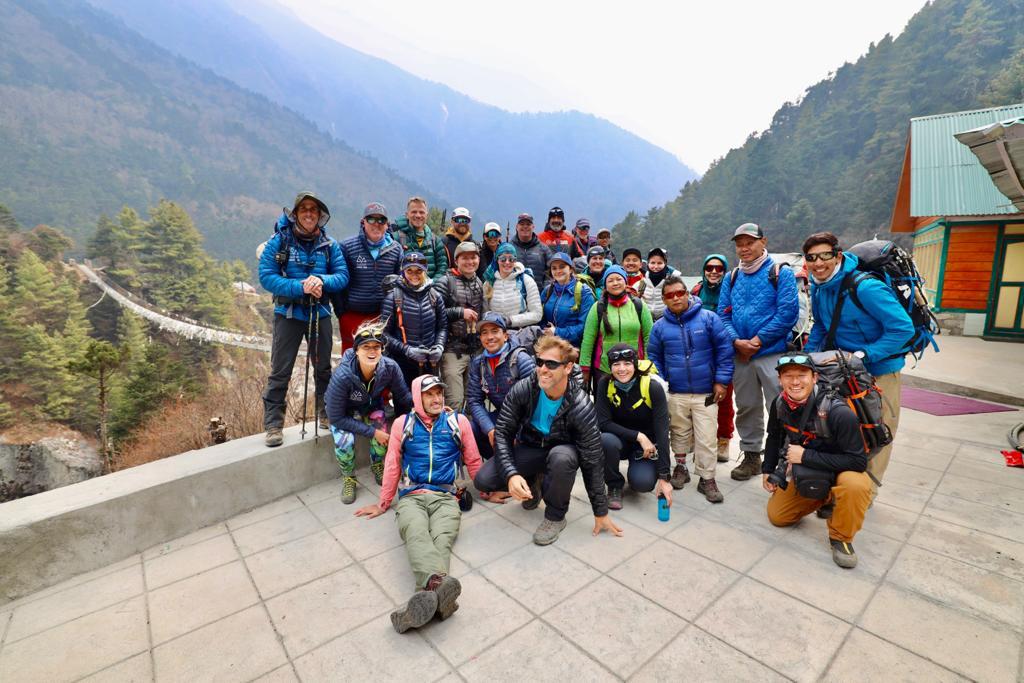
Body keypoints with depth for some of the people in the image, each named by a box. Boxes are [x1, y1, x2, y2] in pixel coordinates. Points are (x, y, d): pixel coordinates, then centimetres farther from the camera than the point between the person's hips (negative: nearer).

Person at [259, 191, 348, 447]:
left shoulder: (330, 245, 3)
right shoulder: (279, 241, -4)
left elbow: (343, 276, -3)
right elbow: (266, 276, -11)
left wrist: (321, 280, -22)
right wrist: (300, 287, -22)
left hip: (320, 313, 3)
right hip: (288, 313, -2)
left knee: (323, 368, 14)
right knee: (280, 371, 0)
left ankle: (326, 414, 31)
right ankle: (273, 424, 10)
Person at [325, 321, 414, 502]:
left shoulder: (390, 368, -29)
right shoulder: (342, 376, -35)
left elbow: (404, 397, -15)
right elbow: (336, 418, -27)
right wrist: (372, 432, -30)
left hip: (371, 406, 2)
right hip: (343, 413, -2)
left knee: (382, 434, -24)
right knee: (345, 441, -29)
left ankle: (377, 466, 12)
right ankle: (349, 478, 4)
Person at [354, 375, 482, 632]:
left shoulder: (458, 421, 13)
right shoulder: (403, 423, 15)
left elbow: (473, 461, 21)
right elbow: (392, 466, 21)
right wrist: (383, 504, 25)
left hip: (445, 497, 1)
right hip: (411, 497, 0)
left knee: (441, 540, -33)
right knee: (417, 535, -35)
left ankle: (428, 595, -59)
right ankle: (438, 585, -63)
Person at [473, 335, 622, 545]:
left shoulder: (581, 407, -28)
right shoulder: (523, 390, -22)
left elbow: (593, 461, -20)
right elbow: (502, 432, -16)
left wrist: (601, 512, -13)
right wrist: (511, 474, -31)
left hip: (561, 451, -2)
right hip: (528, 448, 2)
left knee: (562, 457, -39)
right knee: (483, 480, -18)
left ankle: (555, 516, -9)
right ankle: (533, 483, 12)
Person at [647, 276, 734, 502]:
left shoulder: (708, 318, -3)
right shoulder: (660, 326, 2)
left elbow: (724, 348, -2)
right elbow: (654, 357, 10)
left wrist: (721, 380, -5)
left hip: (706, 392, -2)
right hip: (675, 393, 2)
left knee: (706, 438, 0)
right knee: (680, 433, 16)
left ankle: (707, 479, 15)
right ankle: (680, 467, 35)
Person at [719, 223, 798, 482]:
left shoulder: (780, 273, -3)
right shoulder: (731, 278, 11)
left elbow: (787, 312, -12)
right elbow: (723, 314, 7)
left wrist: (758, 340, -15)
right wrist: (737, 341, -9)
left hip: (773, 353, -5)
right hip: (740, 355, 5)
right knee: (746, 408, 14)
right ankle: (751, 456, 28)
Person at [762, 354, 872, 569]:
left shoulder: (838, 412, -33)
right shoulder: (780, 404, -15)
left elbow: (858, 461, -31)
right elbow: (774, 436, 6)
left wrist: (806, 456, -31)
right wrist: (767, 470, 5)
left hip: (841, 471, -5)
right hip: (804, 473, 5)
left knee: (856, 486, -39)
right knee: (777, 516, 8)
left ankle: (841, 537, -11)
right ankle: (821, 499, 32)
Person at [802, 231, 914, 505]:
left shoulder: (865, 288, -25)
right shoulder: (818, 288, -1)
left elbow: (903, 328, -23)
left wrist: (864, 355, -25)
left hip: (879, 370, -6)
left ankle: (866, 493, 23)